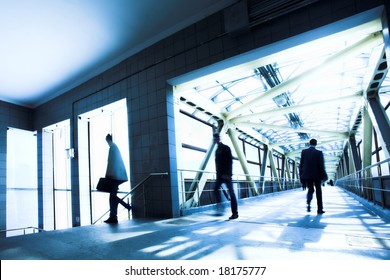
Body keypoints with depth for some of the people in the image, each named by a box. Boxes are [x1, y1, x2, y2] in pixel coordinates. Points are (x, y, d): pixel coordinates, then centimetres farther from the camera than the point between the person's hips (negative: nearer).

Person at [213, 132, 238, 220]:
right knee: (216, 189, -6)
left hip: (226, 174, -7)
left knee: (231, 193, -3)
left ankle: (235, 213, 2)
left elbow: (230, 161, -12)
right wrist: (218, 172, 9)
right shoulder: (217, 150, 17)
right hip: (220, 174, 7)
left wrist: (228, 173, -20)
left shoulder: (226, 148, -4)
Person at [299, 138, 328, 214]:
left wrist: (301, 174, 8)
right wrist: (323, 176, -1)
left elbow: (301, 164, 1)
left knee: (310, 190, 15)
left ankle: (308, 202, -14)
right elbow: (321, 165, -9)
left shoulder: (304, 151, -1)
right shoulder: (319, 153, -7)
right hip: (317, 175, -2)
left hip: (307, 175, 2)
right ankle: (319, 209, 12)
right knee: (318, 191, 10)